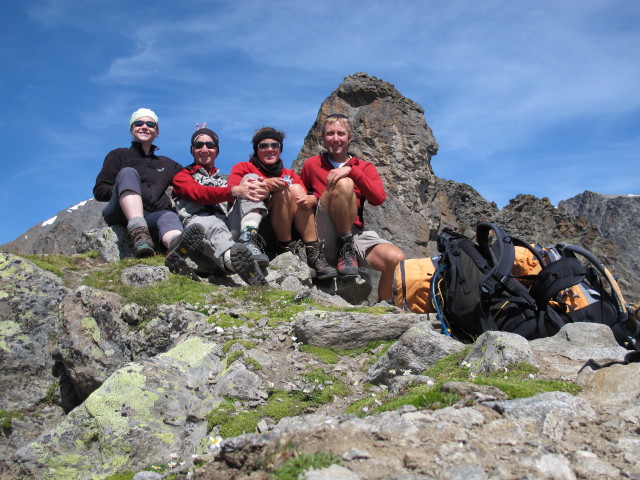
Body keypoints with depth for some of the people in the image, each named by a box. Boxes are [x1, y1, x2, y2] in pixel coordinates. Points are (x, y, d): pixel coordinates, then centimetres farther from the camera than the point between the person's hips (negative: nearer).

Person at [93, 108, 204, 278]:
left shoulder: (167, 164, 33)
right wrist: (125, 189, -3)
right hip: (120, 215, -1)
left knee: (169, 216, -34)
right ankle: (139, 234, -55)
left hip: (152, 217, 2)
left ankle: (177, 247, -74)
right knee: (128, 173, -28)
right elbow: (99, 190, 12)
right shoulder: (119, 155, 23)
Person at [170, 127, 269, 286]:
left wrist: (257, 190, -13)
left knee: (251, 179, -11)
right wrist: (234, 191, -21)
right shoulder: (182, 176, 24)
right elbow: (199, 193, 0)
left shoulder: (223, 179, 36)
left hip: (228, 222, 4)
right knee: (214, 227, -40)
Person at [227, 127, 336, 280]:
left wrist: (312, 199, -15)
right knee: (284, 191, -21)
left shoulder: (290, 174, 25)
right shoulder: (242, 168, 15)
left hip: (292, 229, 3)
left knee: (296, 189, -19)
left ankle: (314, 255, -27)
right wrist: (263, 184, -21)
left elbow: (305, 197, 9)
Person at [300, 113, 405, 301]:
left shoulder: (364, 167, 17)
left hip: (355, 233, 2)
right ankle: (346, 250, -18)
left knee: (396, 258, -27)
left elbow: (378, 198, -2)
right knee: (344, 184, -27)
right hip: (325, 238, -2)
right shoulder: (311, 164, 17)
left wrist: (351, 170, -12)